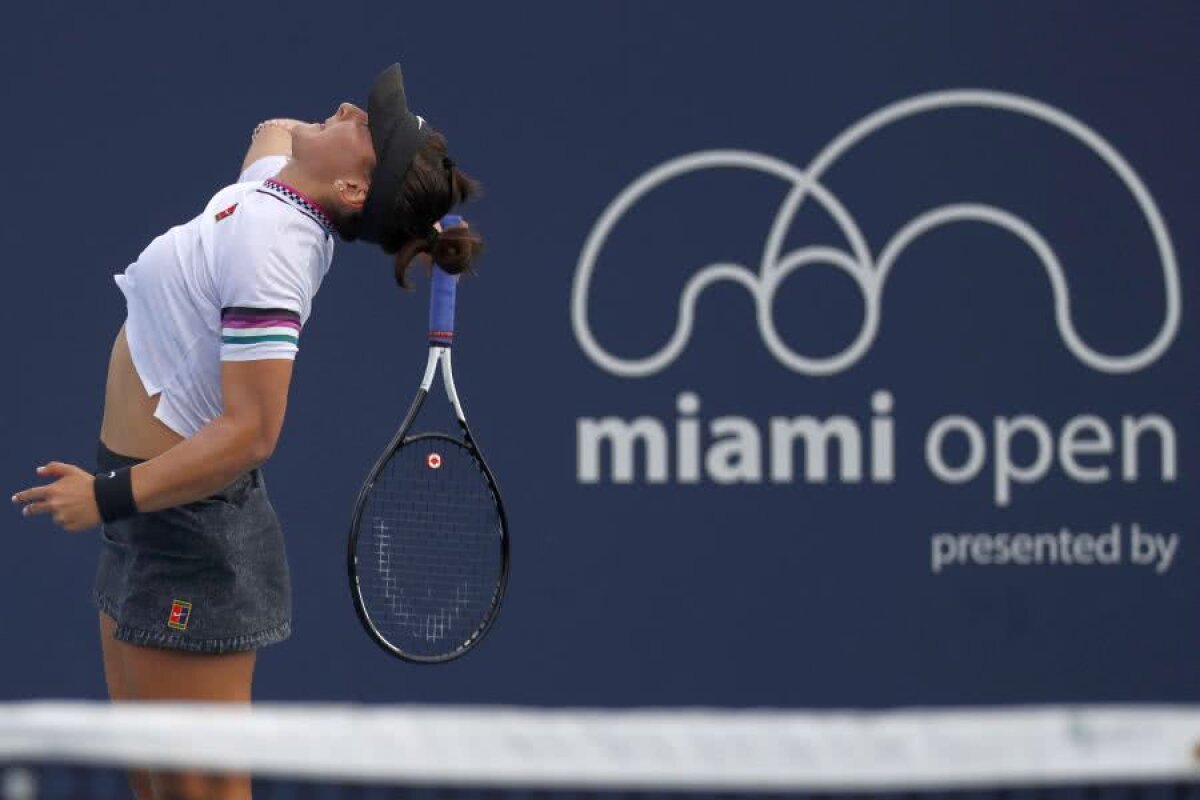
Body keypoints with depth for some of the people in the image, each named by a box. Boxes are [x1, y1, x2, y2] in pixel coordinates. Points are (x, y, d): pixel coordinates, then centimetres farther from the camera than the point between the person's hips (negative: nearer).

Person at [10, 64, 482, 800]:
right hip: (158, 523, 10)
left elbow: (250, 433, -31)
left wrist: (111, 496, -29)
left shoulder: (267, 248, -25)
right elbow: (276, 129, 30)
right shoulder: (270, 178, 2)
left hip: (186, 529, -10)